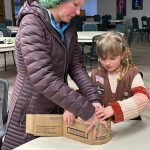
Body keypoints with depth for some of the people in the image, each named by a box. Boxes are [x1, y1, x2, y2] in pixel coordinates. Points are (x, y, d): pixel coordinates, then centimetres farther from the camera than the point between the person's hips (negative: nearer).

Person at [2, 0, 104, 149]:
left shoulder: (69, 28, 2)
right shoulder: (32, 25, -23)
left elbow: (76, 66, -4)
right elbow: (43, 78, -32)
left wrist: (93, 98, -19)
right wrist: (85, 110, -32)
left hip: (55, 109, 7)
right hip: (30, 113, -6)